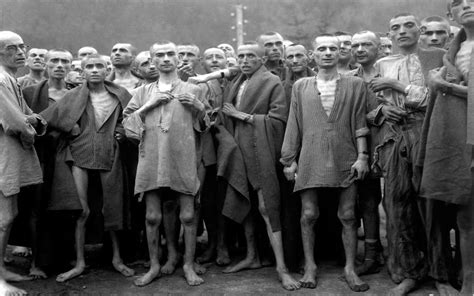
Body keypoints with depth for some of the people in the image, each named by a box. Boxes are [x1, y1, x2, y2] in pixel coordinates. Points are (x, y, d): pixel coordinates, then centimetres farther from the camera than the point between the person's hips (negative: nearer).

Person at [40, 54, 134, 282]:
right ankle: (80, 262, 8)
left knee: (112, 209, 6)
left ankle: (117, 257, 24)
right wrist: (72, 129, -5)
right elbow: (46, 118, 1)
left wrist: (122, 132, 0)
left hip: (109, 158, 1)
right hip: (79, 157, 0)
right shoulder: (73, 96, 3)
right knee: (81, 210, -4)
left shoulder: (120, 95, 5)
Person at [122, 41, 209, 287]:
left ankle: (188, 265, 15)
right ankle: (154, 266, 19)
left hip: (182, 161, -1)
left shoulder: (191, 90, 10)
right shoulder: (144, 91, 14)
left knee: (187, 216, 0)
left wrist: (199, 107, -7)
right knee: (152, 217, 4)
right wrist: (148, 106, -5)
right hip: (151, 161, 1)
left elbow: (203, 127, 12)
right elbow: (127, 121, 8)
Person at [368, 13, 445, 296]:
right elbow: (373, 106, 21)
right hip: (394, 138, 3)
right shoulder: (383, 65, 17)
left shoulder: (438, 56, 6)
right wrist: (383, 109, -2)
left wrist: (397, 85, -7)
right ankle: (407, 272, 13)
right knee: (397, 204, 0)